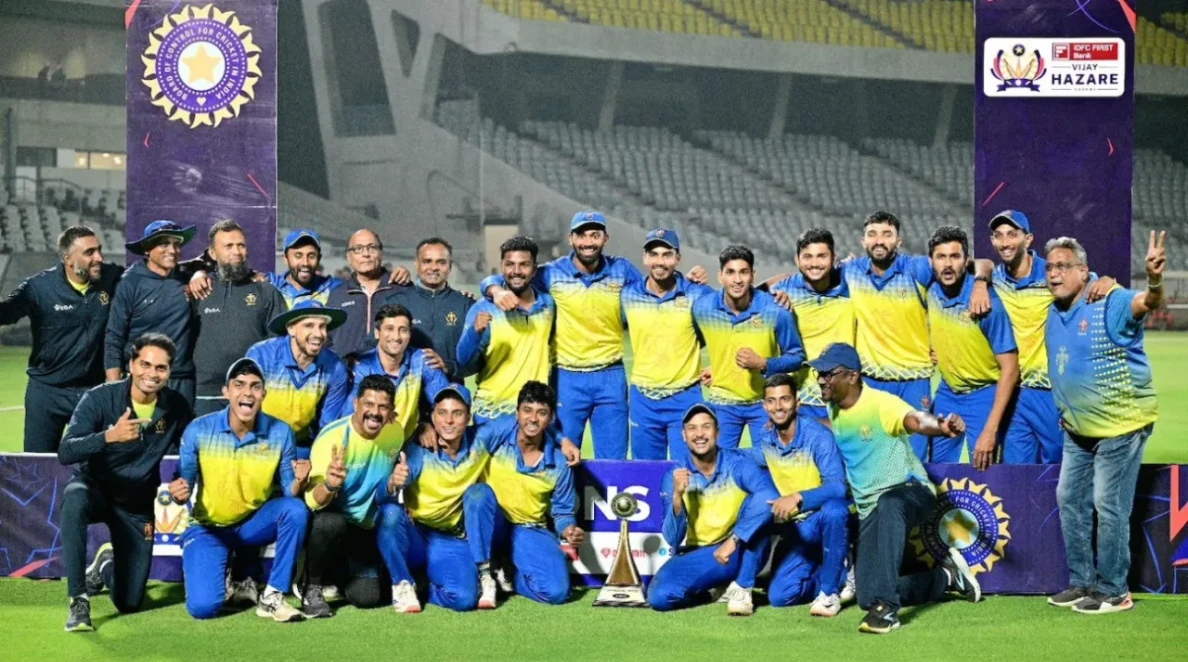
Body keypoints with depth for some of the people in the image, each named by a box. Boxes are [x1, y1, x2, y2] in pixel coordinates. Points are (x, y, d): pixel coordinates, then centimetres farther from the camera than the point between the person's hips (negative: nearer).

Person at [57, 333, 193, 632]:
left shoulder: (175, 406, -11)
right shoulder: (100, 398, -19)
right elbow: (65, 453, -30)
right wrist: (109, 436, -47)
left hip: (137, 505, 2)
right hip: (94, 488, -2)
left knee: (129, 603, 0)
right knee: (75, 497, -41)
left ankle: (105, 566, 38)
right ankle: (78, 600, -30)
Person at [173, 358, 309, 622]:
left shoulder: (280, 432, -12)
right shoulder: (199, 430, -15)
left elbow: (290, 493, -8)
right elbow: (182, 489, -8)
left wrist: (299, 482, -31)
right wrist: (178, 494, -32)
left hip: (254, 522, 2)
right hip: (209, 527, -1)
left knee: (296, 509, -31)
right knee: (203, 607, -22)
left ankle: (272, 597, -16)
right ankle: (222, 573, 17)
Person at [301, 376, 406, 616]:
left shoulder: (395, 433, -7)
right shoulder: (332, 436, -23)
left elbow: (383, 493, 6)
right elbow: (314, 502, -30)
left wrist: (392, 484, -18)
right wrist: (329, 486, -52)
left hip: (365, 526, 4)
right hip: (330, 519, -4)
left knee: (366, 597, -16)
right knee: (332, 522, -39)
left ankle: (340, 573, 19)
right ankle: (311, 587, -12)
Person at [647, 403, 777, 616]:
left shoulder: (738, 463, -13)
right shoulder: (675, 477, -6)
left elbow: (772, 498, -33)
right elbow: (673, 539, -11)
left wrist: (732, 542, -37)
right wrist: (677, 497, -28)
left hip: (743, 554, -2)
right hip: (700, 556, 2)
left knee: (761, 501, -28)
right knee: (659, 596, -25)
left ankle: (741, 587, -17)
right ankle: (712, 588, 7)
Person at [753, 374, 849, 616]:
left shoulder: (816, 434, -16)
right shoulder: (764, 442, 1)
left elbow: (837, 486, -28)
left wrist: (798, 497, -41)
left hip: (822, 520, -4)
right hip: (792, 529, 4)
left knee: (834, 510, -40)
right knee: (779, 596, -13)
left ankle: (830, 590, -21)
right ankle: (837, 575, 15)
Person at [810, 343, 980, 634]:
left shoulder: (880, 403, -17)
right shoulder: (834, 411, 6)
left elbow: (915, 420, -38)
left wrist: (942, 427, -61)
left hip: (912, 491, -7)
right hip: (869, 511, 8)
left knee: (888, 503, -45)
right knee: (867, 598, 1)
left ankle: (886, 607, -45)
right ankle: (945, 577, 26)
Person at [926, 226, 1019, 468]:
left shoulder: (987, 302, -22)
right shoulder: (929, 291, -8)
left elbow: (1010, 369, -19)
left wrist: (990, 430, -23)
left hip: (983, 396, -5)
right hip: (947, 394, 5)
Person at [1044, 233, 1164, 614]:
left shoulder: (1110, 303, -17)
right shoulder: (1052, 313, 6)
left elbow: (1145, 304, -37)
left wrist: (1154, 282, -59)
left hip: (1120, 424, -8)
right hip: (1078, 428, 8)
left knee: (1109, 506, -4)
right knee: (1070, 500, 13)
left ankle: (1113, 591, 8)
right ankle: (1081, 582, 25)